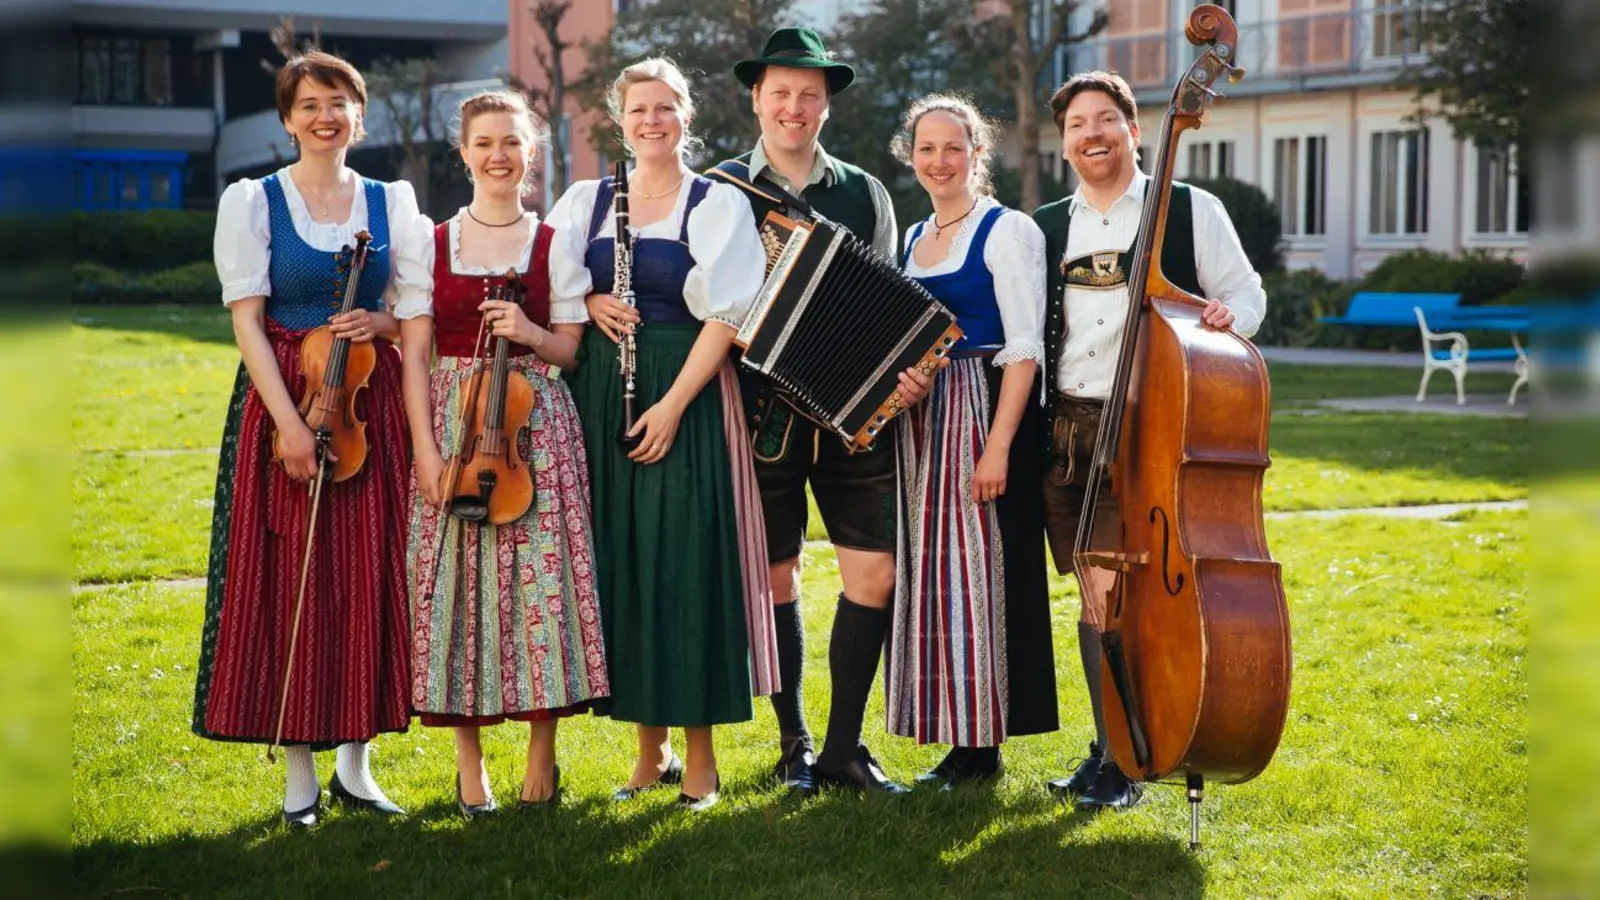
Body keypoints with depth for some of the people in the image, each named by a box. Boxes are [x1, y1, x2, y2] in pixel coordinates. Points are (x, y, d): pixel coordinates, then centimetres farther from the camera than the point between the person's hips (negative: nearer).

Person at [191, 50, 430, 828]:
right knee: (289, 580, -2)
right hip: (281, 399, -2)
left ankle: (355, 764, 14)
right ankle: (299, 773, 8)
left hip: (371, 405, 2)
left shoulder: (393, 202, 8)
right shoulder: (251, 201, 1)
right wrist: (289, 422, -16)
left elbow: (422, 313, 11)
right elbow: (247, 320, -6)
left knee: (369, 579, 2)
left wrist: (380, 323, -12)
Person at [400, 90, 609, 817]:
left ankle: (542, 755, 9)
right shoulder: (433, 244, 6)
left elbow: (572, 353, 7)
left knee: (541, 574, -3)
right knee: (456, 579, -1)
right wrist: (425, 449, -8)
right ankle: (469, 761, 10)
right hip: (453, 422, 1)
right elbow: (415, 355, 1)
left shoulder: (555, 244, 5)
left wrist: (530, 333, -14)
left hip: (537, 425, 0)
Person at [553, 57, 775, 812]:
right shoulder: (587, 202, 11)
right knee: (618, 565, 4)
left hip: (687, 401, -4)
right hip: (602, 400, 4)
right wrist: (587, 302, -7)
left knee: (684, 565, -6)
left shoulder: (719, 205, 0)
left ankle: (699, 754, 4)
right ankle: (650, 744, 15)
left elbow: (727, 314, -8)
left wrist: (674, 403, -17)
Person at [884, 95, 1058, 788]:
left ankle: (983, 742, 2)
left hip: (985, 414, -7)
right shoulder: (913, 241, 16)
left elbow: (1024, 349, -13)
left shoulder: (1007, 230, -6)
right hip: (920, 418, 7)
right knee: (930, 572, 8)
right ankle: (958, 741, 15)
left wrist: (998, 445, -20)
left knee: (978, 570, -6)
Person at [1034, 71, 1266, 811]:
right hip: (1070, 433, 5)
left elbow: (1246, 295, 5)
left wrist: (1227, 319, -17)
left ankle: (1126, 763, 1)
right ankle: (1109, 748, 18)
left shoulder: (1191, 211, 3)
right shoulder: (1047, 229, 15)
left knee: (1124, 593, -11)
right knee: (1093, 595, 8)